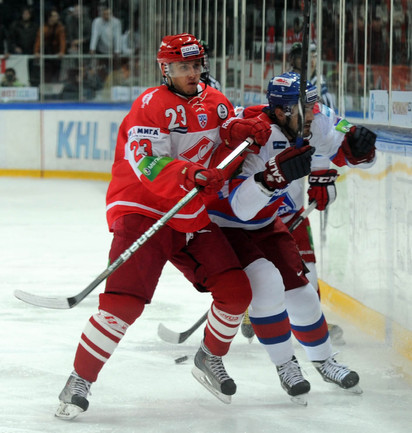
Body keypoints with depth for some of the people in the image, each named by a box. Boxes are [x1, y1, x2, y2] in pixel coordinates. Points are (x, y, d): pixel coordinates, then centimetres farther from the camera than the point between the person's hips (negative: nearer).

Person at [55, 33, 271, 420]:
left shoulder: (214, 102, 9)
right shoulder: (151, 105, -13)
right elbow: (147, 164, -25)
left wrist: (241, 129, -4)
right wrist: (191, 174, -42)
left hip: (193, 219, 7)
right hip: (142, 212, -7)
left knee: (236, 291, -1)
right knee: (124, 301, -20)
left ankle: (210, 359, 25)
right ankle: (79, 382, -10)